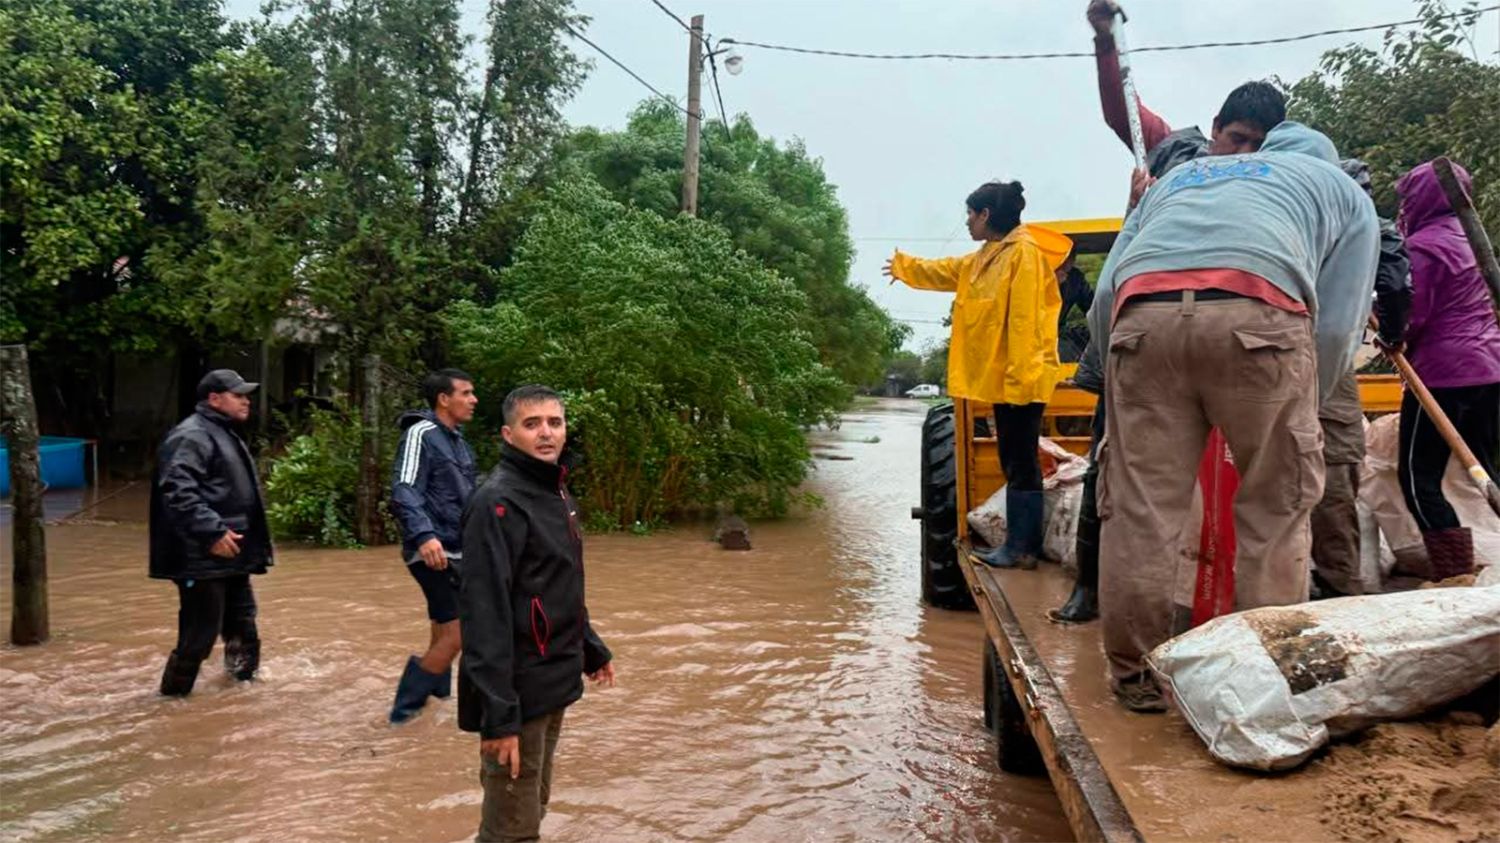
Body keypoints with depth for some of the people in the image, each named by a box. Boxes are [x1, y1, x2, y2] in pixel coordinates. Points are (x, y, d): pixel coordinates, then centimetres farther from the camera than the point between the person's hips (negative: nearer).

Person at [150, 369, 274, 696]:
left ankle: (243, 676, 33)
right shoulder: (192, 436, -14)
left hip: (231, 558, 10)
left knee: (241, 625, 18)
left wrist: (252, 547, 24)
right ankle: (174, 692, 11)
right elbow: (178, 490, -26)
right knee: (201, 631, -4)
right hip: (203, 558, -10)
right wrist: (212, 531, -29)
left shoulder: (225, 434, 19)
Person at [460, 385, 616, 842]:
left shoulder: (557, 493, 11)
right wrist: (499, 714, -27)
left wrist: (592, 649, 23)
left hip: (553, 685, 9)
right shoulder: (498, 502, -18)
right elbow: (485, 612, -24)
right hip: (520, 691, -9)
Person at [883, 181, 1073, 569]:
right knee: (1013, 463, 10)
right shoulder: (986, 258, 18)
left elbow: (1025, 319, -19)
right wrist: (904, 266, 49)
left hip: (1021, 380, -10)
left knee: (1022, 464, -7)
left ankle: (1023, 548, -4)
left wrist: (1018, 376, -23)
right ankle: (1018, 543, 15)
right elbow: (943, 272, 36)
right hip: (1001, 379, 10)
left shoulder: (1024, 252, -11)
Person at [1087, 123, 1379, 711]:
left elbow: (1104, 300, 24)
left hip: (1142, 314, 3)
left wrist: (1125, 389, 33)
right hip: (1259, 314, -2)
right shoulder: (1345, 190, 32)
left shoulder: (1176, 176, 39)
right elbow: (1336, 327, 16)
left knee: (1138, 506, 6)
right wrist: (1294, 417, 28)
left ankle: (1136, 673, 13)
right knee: (1275, 509, 10)